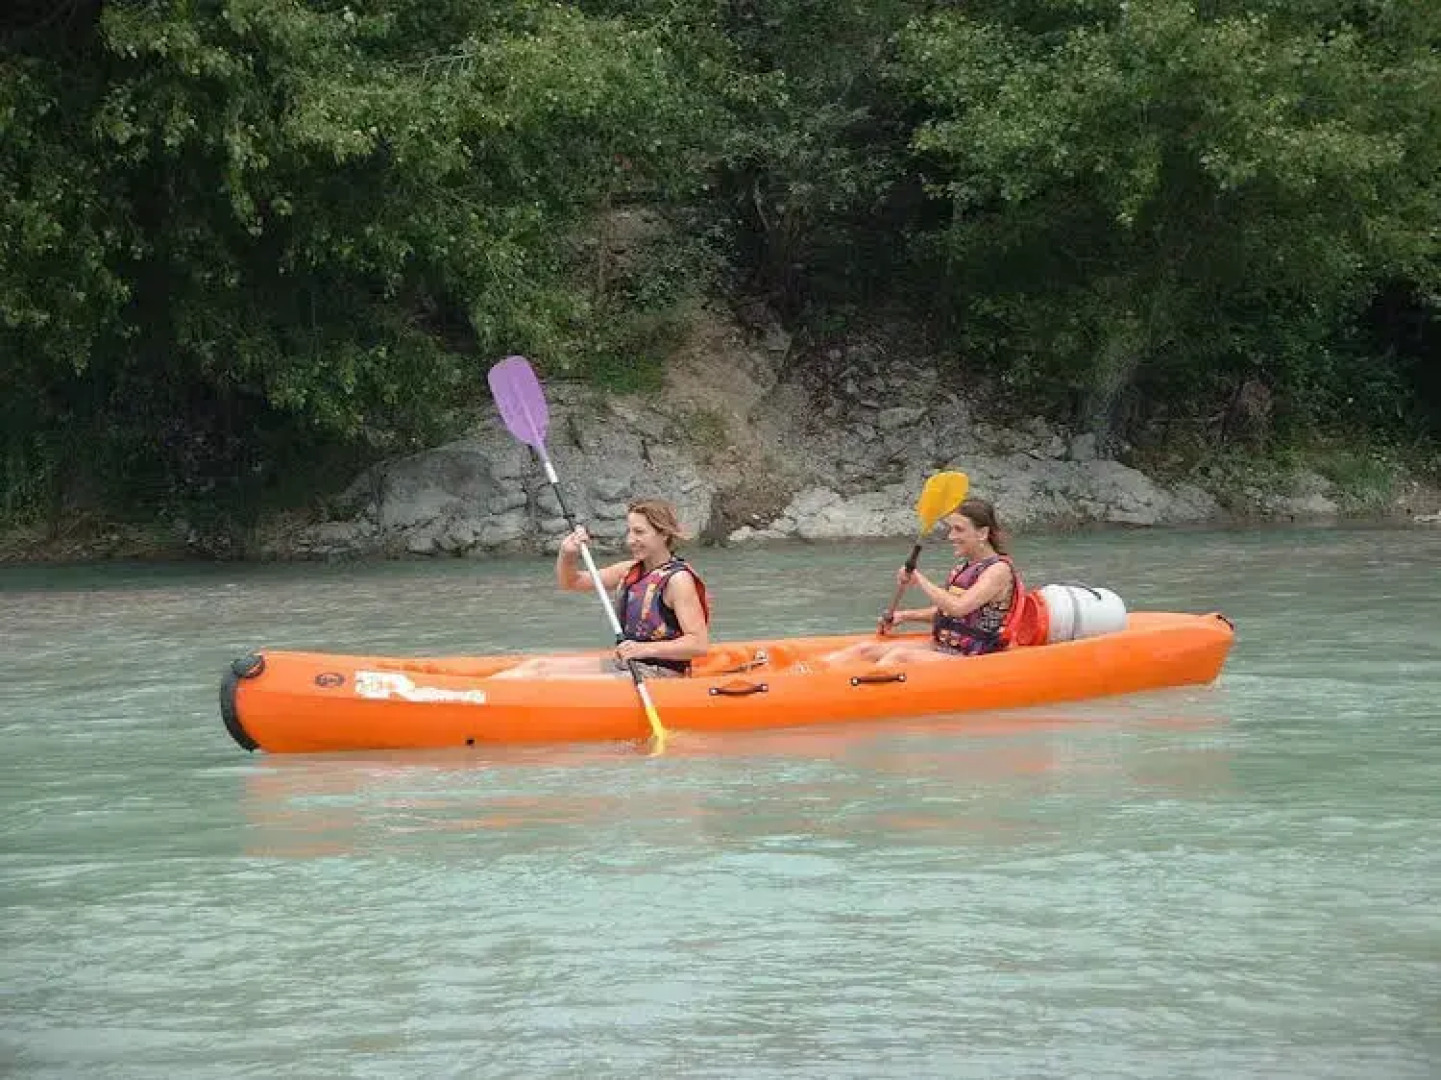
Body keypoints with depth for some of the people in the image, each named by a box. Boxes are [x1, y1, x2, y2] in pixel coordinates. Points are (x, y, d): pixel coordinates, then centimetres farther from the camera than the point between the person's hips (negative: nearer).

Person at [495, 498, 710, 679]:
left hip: (659, 676, -9)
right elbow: (570, 582, 18)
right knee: (538, 666, -1)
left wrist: (645, 649, -32)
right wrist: (567, 555, -4)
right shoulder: (630, 571, 11)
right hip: (622, 665, 9)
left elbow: (700, 643, -22)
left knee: (545, 679, -19)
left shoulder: (678, 578, -14)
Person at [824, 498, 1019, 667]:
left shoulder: (999, 570, -13)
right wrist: (905, 616, 14)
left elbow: (957, 608, -27)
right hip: (941, 648, 9)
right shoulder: (964, 567, 16)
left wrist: (919, 580, -19)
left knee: (900, 656, -31)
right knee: (866, 649, -6)